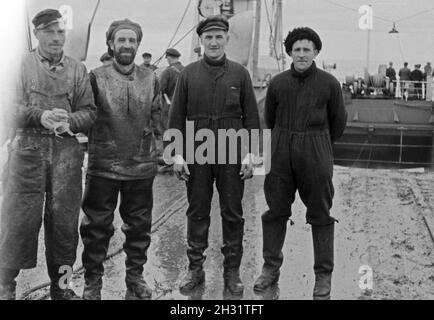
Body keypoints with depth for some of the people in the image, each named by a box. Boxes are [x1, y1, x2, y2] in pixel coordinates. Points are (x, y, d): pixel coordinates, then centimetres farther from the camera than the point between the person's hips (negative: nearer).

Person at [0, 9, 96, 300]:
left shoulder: (78, 69, 11)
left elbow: (89, 111, 8)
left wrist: (69, 121, -12)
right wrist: (40, 115, -19)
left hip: (66, 151, 2)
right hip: (27, 148, -2)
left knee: (64, 219, 7)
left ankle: (60, 284, 22)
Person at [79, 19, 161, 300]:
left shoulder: (150, 79, 6)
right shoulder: (96, 77, -2)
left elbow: (157, 118, 12)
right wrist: (93, 148, -4)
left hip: (141, 167, 3)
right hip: (103, 167, -2)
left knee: (139, 225, 13)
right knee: (97, 226, 6)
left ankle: (135, 277, 29)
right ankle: (93, 281, 21)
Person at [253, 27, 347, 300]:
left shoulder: (329, 83, -4)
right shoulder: (278, 83, 2)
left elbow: (338, 121, 8)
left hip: (316, 156, -2)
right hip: (280, 154, 2)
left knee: (321, 216, 4)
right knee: (275, 212, 7)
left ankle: (324, 276, 14)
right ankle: (271, 269, 20)